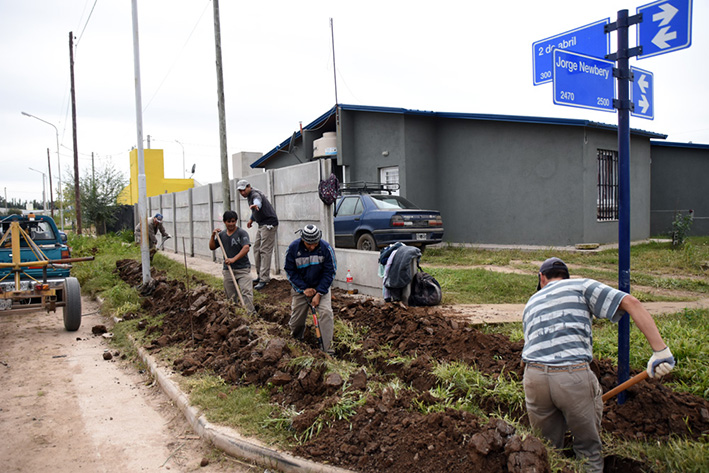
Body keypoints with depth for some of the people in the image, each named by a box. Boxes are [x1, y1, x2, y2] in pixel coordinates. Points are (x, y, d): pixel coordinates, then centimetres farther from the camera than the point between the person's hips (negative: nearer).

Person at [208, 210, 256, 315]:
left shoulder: (242, 233, -7)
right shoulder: (221, 234, 11)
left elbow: (246, 248, -20)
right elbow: (212, 247, 17)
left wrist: (234, 259, -29)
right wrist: (213, 236, 1)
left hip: (243, 269, -5)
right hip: (228, 270, 5)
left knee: (246, 292, -16)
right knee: (230, 296, 8)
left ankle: (250, 314, -19)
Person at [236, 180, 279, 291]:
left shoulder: (255, 194, -19)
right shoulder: (249, 196, 13)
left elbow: (258, 201, -45)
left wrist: (256, 205, -66)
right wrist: (251, 219, 19)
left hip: (269, 224, -11)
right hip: (262, 225, 11)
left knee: (265, 251, -14)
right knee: (257, 249, 12)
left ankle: (264, 279, -14)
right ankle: (260, 275, 21)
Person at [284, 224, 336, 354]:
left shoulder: (326, 248, -18)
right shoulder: (293, 248, -17)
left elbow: (329, 272, -13)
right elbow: (290, 271, -8)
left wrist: (319, 293, -18)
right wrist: (304, 289, -15)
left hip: (321, 286, -1)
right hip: (300, 288, 1)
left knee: (326, 312, -17)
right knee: (297, 317, 7)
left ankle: (327, 349, -10)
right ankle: (297, 338, 39)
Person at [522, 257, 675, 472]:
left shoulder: (531, 304, 24)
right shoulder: (581, 286, 12)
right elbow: (631, 303, 0)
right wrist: (660, 350, -5)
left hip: (534, 376, 3)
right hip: (574, 376, -3)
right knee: (588, 449, 18)